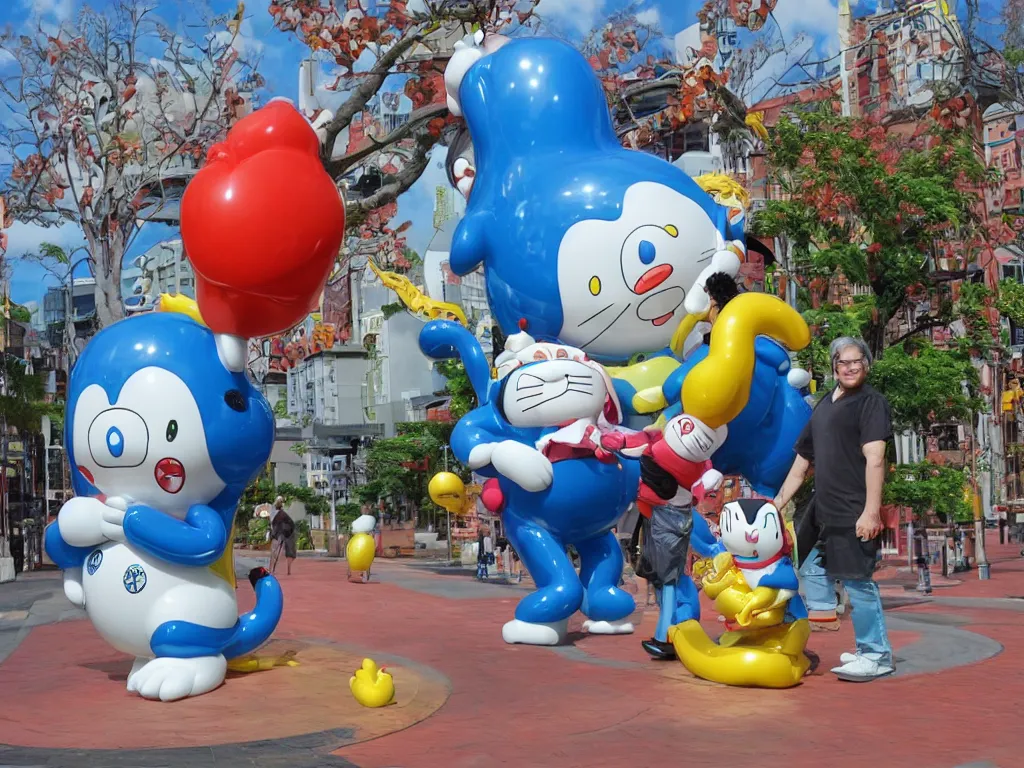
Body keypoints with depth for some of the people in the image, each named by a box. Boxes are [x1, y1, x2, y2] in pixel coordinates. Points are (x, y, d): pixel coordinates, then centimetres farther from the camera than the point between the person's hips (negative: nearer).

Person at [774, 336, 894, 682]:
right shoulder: (824, 406, 17)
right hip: (825, 512, 9)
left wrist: (871, 510, -24)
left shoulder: (871, 402, -7)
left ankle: (877, 656, 7)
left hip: (855, 513, -9)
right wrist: (777, 503, 19)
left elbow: (875, 459, -17)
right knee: (813, 573, 14)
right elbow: (802, 461, 21)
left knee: (857, 581, -5)